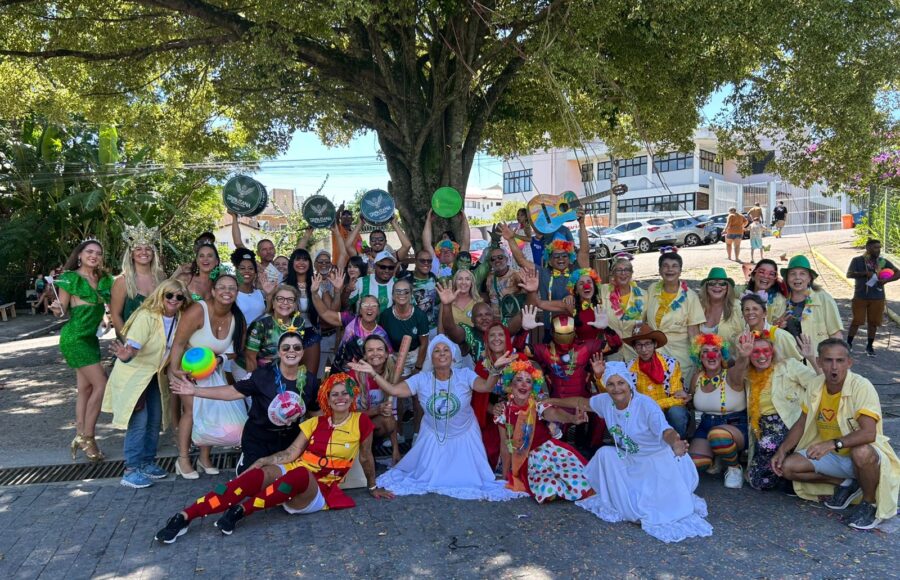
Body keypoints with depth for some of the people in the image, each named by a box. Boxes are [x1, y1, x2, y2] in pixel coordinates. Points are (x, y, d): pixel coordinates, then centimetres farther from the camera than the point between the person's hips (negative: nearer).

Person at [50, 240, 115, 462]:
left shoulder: (104, 280, 8)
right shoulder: (70, 278, -8)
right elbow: (63, 311, -6)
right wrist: (57, 309, -26)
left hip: (91, 338, 7)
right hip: (74, 338, -7)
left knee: (86, 389, 9)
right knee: (102, 384, -12)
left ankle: (80, 437, 16)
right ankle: (87, 437, -3)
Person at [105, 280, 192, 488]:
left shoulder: (179, 319, -5)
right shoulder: (147, 316, -25)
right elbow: (133, 344, -37)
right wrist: (126, 355, -57)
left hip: (155, 375, 7)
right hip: (133, 374, -7)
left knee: (155, 420, 11)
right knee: (139, 421, -11)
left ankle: (147, 462, 25)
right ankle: (132, 469, -2)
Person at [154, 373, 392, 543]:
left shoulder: (361, 422, -1)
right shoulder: (315, 422, 10)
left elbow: (366, 458, 11)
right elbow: (291, 453, 4)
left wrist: (372, 487, 20)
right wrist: (262, 461, -7)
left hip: (316, 492, -3)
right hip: (289, 473, 3)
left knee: (301, 473, -39)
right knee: (254, 477, -29)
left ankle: (241, 510, -29)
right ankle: (184, 517, -35)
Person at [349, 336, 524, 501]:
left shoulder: (465, 375, -16)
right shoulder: (421, 379, -13)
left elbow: (486, 386, -32)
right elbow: (394, 390, -19)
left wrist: (496, 369, -52)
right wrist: (373, 373, -31)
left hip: (463, 436, -1)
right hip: (433, 436, 1)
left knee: (466, 478, -1)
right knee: (426, 476, 6)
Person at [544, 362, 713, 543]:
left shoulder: (646, 405, -29)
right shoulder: (606, 401, -10)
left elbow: (666, 431, -42)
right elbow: (583, 402, 9)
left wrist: (675, 443, -66)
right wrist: (555, 401, 18)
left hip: (658, 460, -6)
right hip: (628, 460, 6)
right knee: (605, 453, -14)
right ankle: (615, 502, 2)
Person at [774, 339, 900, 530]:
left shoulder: (861, 387, -23)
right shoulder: (816, 385, -5)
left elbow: (869, 433, -34)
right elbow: (802, 423, 6)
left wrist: (832, 443, -46)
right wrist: (783, 449, -7)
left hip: (864, 454, -5)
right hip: (832, 457, 6)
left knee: (861, 452, -39)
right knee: (787, 466, -13)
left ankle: (870, 503, -9)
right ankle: (845, 484, 8)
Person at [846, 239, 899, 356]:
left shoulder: (883, 262, 4)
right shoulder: (857, 260, -4)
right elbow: (849, 274, -13)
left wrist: (886, 280, -15)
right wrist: (865, 273, -25)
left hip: (877, 297, 3)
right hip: (860, 297, -3)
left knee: (873, 322, 7)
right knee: (857, 321, 1)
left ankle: (870, 346, 19)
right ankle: (848, 343, 16)